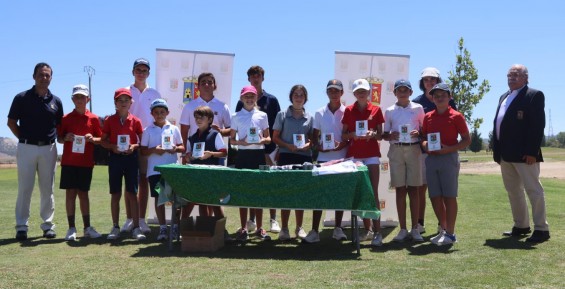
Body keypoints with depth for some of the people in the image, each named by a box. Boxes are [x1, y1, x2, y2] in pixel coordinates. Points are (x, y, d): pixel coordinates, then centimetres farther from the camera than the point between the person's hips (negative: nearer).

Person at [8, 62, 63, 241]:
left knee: (47, 189, 7)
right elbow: (11, 122, 4)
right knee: (24, 188, 0)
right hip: (26, 147, -2)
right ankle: (21, 227, 7)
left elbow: (60, 125, 16)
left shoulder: (56, 101, 8)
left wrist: (57, 139, 2)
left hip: (48, 149, 3)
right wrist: (23, 138, -2)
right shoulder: (22, 98, 0)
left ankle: (48, 225, 14)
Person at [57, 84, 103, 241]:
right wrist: (65, 138, -13)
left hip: (86, 162, 0)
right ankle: (71, 228, 5)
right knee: (70, 193, 0)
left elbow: (100, 139, 6)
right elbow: (59, 138, 8)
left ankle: (87, 228, 14)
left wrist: (92, 139, -14)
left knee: (83, 193, 8)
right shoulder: (66, 118, 4)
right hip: (69, 162, 0)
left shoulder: (93, 119, 3)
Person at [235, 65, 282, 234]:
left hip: (267, 149, -1)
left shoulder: (271, 100, 6)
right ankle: (251, 220, 12)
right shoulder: (242, 102, 9)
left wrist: (277, 146, -2)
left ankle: (273, 220, 5)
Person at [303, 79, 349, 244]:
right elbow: (314, 137, 11)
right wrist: (318, 147, -9)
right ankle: (314, 231, 0)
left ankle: (338, 229, 18)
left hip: (342, 158, -1)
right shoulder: (319, 113, 7)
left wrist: (343, 144, -17)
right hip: (323, 158, 1)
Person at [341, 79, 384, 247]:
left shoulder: (376, 110, 4)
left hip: (371, 154, -2)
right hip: (354, 155, 2)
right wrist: (352, 135, -13)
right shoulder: (349, 110, 7)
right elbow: (344, 135, 8)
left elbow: (380, 136, 5)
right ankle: (367, 230, 16)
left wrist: (373, 134, -16)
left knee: (373, 193, -8)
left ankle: (377, 232, -8)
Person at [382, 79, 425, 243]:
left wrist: (418, 133, -12)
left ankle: (415, 229, 6)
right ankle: (403, 229, 7)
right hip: (396, 150, 1)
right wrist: (390, 136, -11)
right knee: (400, 190, 2)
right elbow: (385, 135, 10)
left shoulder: (418, 108, 7)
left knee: (413, 189, 0)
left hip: (413, 149, -1)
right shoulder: (389, 111, 9)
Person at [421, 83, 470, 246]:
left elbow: (467, 140, -3)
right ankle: (444, 229, 22)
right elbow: (423, 137, 18)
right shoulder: (428, 117, 11)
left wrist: (449, 148, -16)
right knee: (435, 197, 8)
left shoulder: (456, 116, -3)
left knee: (449, 196, -2)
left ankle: (450, 234, 5)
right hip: (431, 158, 5)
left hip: (449, 158, -5)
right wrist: (425, 144, -5)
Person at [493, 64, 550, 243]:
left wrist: (532, 151, -20)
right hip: (506, 154, 9)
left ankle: (541, 229, 3)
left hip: (524, 154, -8)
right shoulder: (504, 97, 19)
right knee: (513, 191, 13)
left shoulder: (534, 95, -6)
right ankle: (521, 226, 23)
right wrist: (496, 150, 11)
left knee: (533, 190, -3)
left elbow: (538, 125, -14)